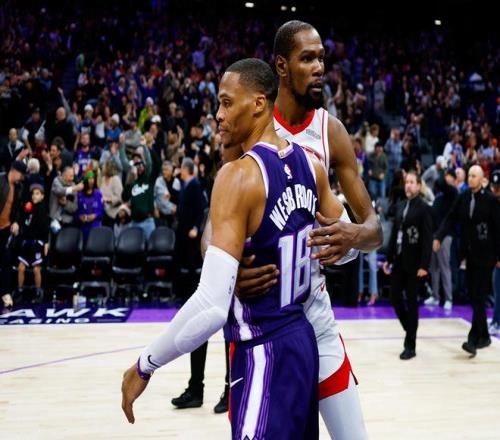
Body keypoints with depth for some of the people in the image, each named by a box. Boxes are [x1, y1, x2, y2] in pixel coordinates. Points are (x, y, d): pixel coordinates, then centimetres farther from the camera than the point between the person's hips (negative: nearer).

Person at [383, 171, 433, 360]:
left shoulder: (424, 208, -8)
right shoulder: (400, 206, 11)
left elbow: (427, 238, -13)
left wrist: (424, 265, -19)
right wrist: (388, 259, 11)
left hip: (414, 263, -6)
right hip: (398, 261, 6)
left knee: (411, 302, 1)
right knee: (395, 298, 7)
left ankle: (410, 345, 10)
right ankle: (410, 330, 28)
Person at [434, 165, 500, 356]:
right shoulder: (462, 198, 5)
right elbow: (450, 219, 2)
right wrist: (438, 237, -14)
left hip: (485, 256, -5)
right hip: (469, 254, 5)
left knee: (479, 298, -7)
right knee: (474, 297, 11)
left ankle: (473, 339, -8)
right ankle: (484, 336, 24)